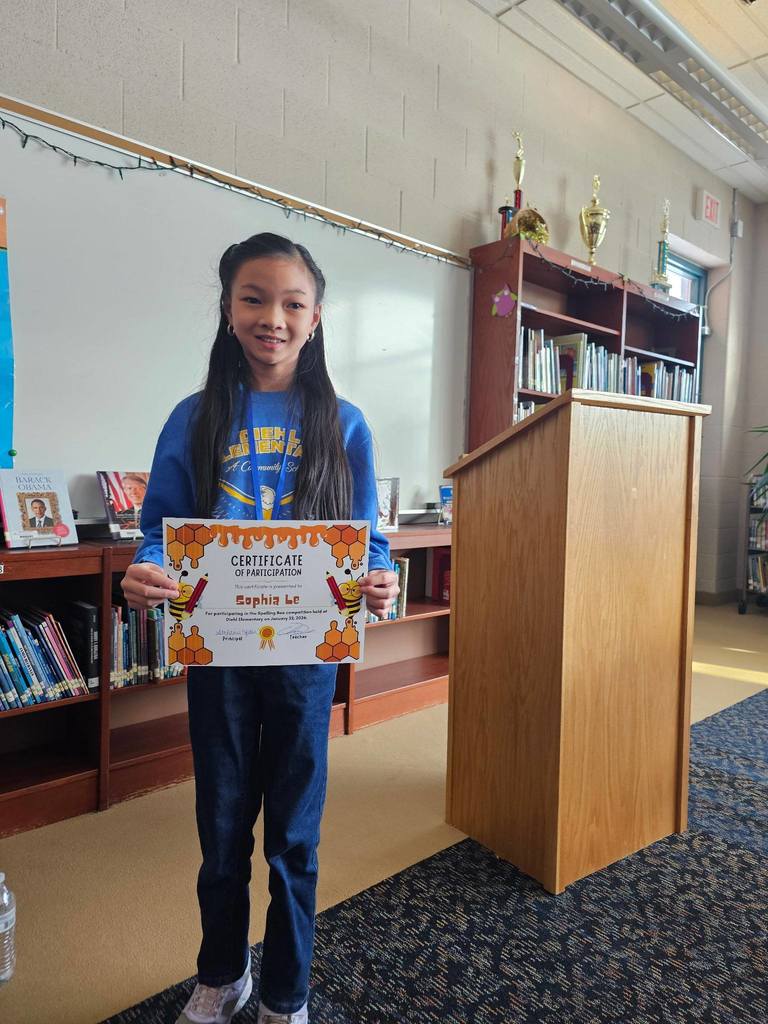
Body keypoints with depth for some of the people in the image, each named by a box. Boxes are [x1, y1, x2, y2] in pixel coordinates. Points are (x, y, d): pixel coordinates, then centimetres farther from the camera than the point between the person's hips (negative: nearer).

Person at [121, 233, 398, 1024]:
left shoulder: (343, 424, -3)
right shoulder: (194, 418, -2)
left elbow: (367, 536, -1)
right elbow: (161, 526, 0)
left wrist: (380, 584, -22)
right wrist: (145, 574, -22)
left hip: (307, 650, 0)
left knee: (294, 830, 15)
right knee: (222, 823, 19)